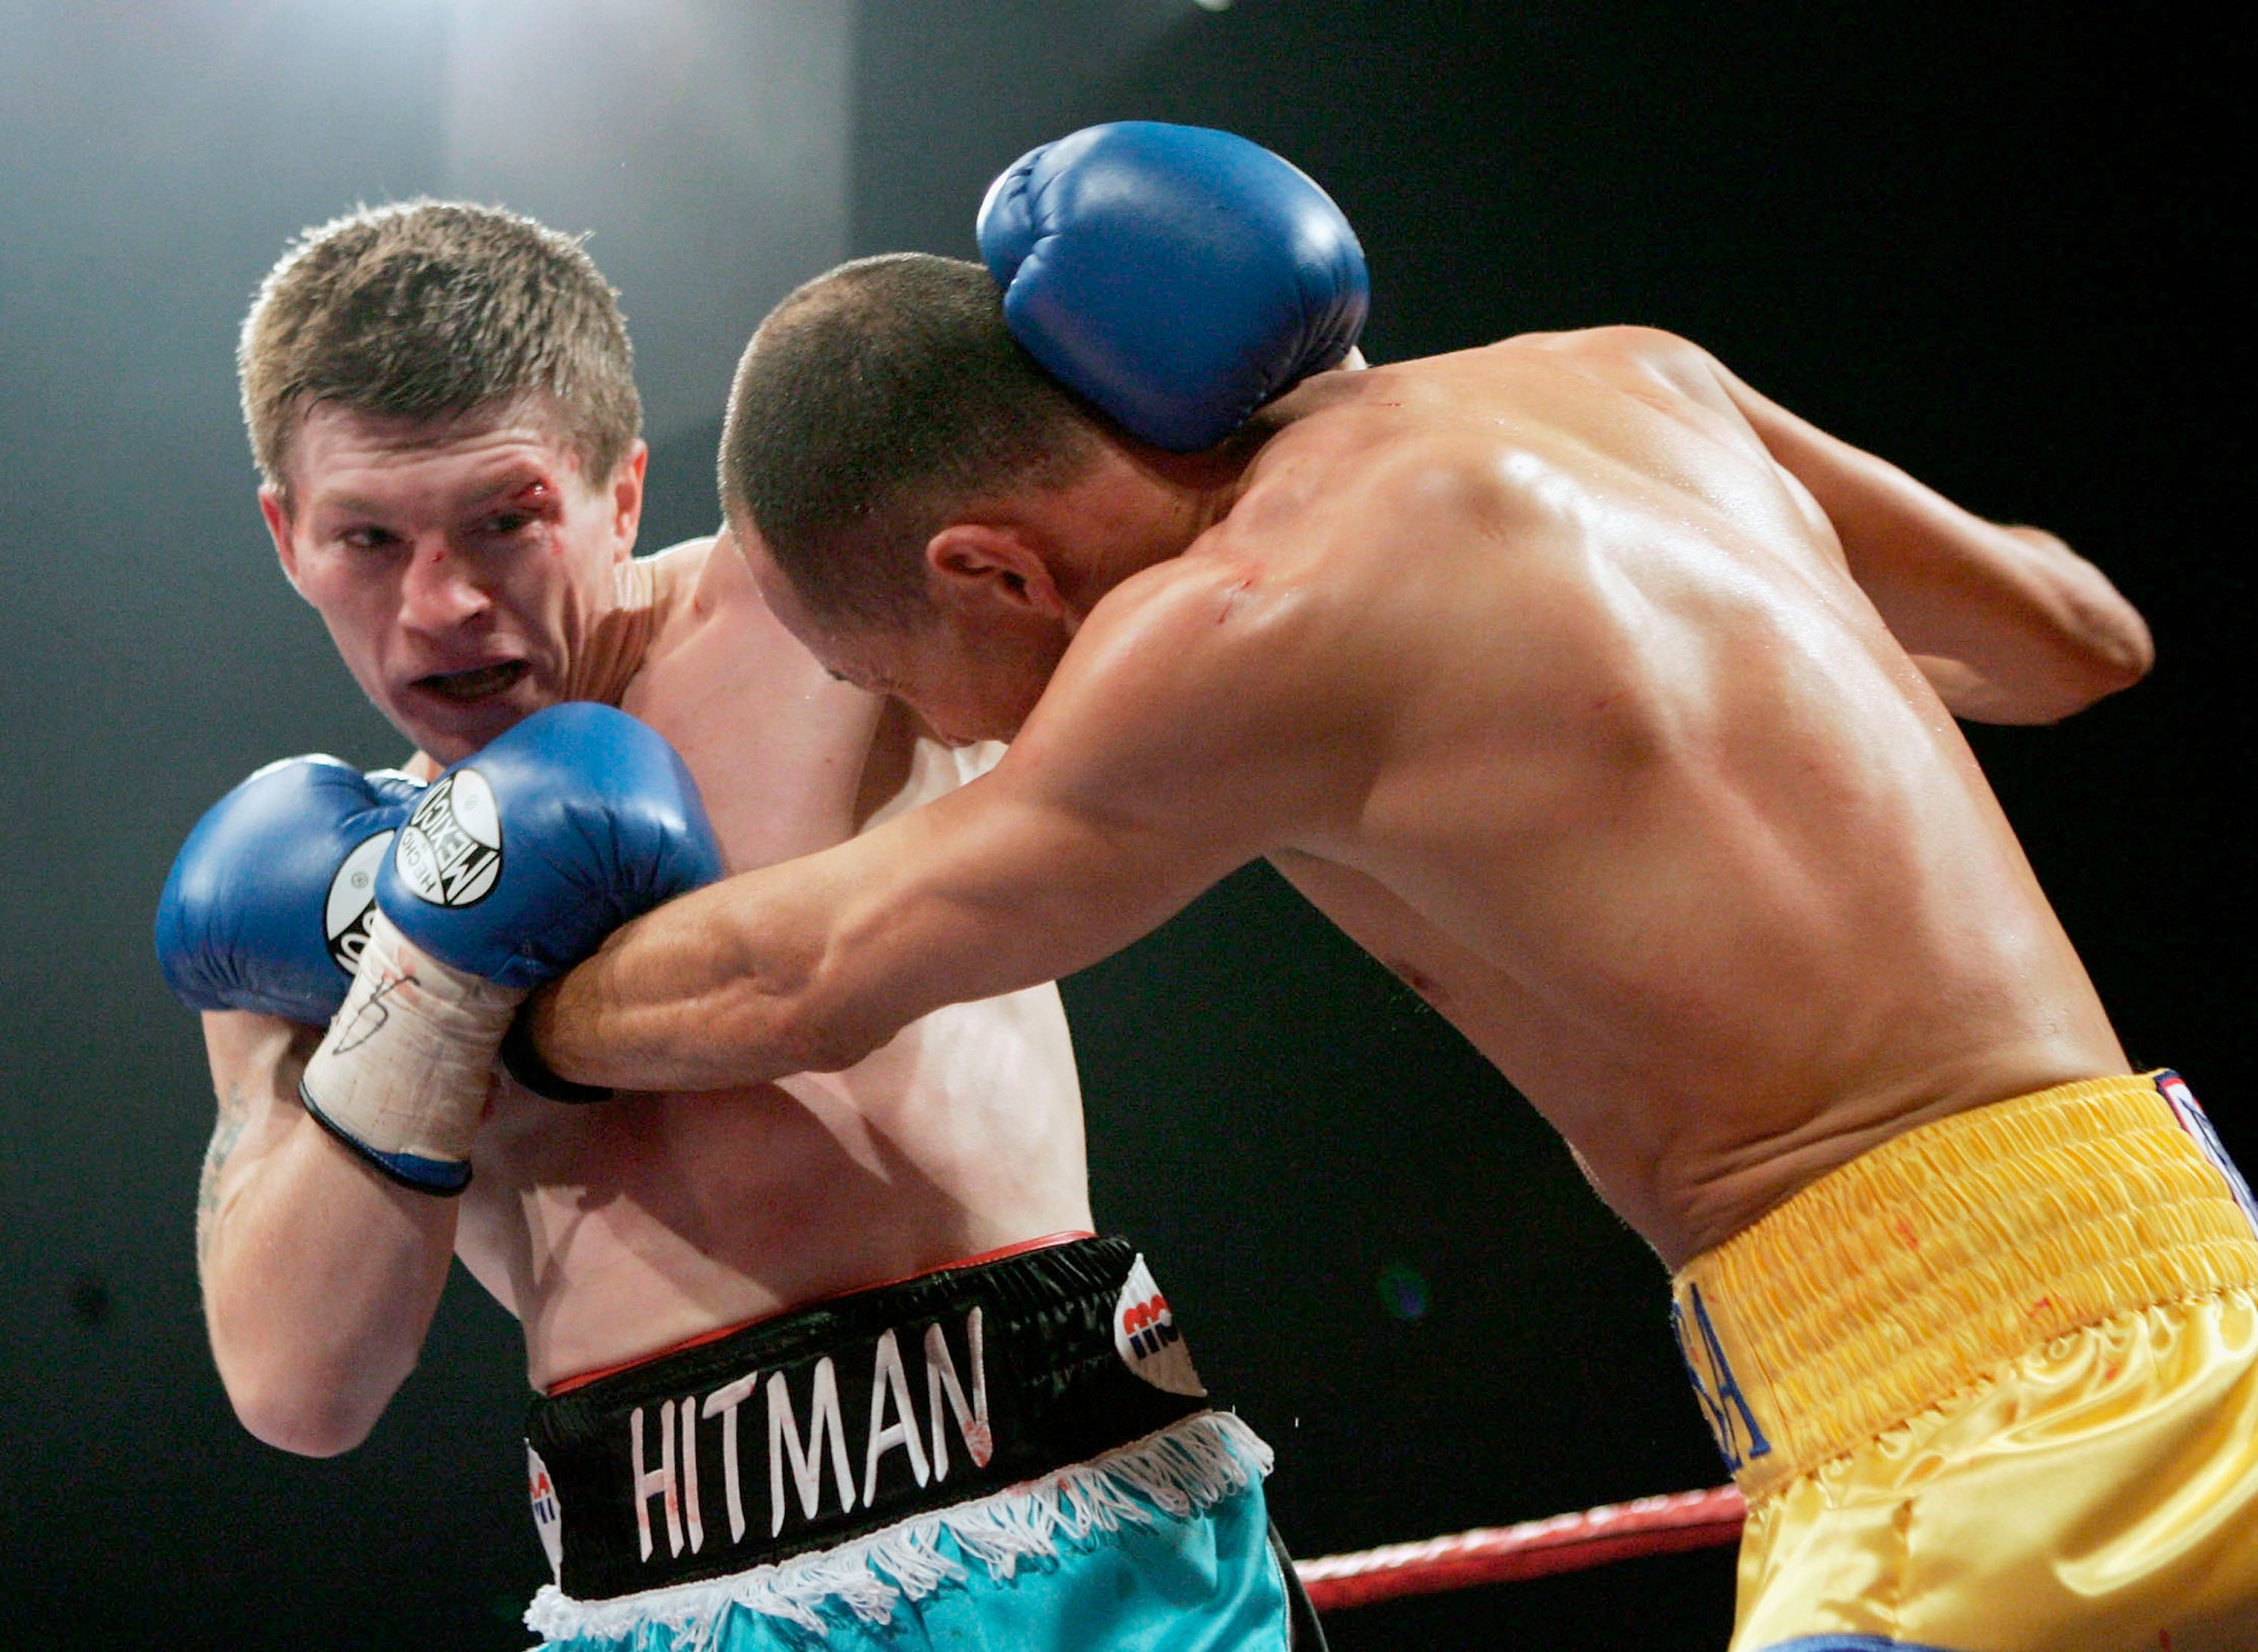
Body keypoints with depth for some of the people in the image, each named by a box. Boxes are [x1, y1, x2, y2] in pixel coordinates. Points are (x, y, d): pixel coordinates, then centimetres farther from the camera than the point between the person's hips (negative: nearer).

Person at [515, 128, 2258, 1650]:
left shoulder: (1251, 621, -11)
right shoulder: (1621, 377, 12)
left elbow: (796, 986, 5)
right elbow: (2079, 635, 26)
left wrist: (514, 1013, 25)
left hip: (1952, 1386, -9)